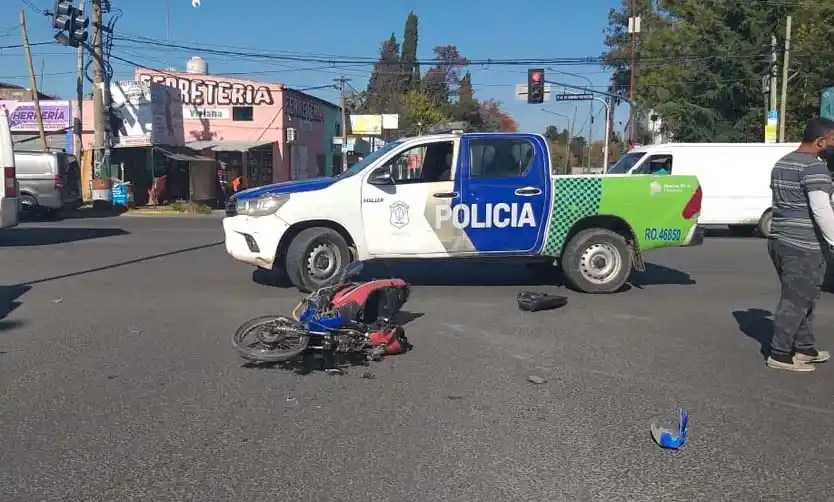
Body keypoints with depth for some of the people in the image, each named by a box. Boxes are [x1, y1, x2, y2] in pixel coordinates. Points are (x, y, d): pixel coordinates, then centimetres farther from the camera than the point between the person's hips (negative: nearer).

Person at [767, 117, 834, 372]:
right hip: (804, 245, -10)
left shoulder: (781, 163, 16)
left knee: (802, 298, 18)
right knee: (795, 301, -2)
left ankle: (805, 347, 27)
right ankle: (780, 354, 4)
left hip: (779, 240, 10)